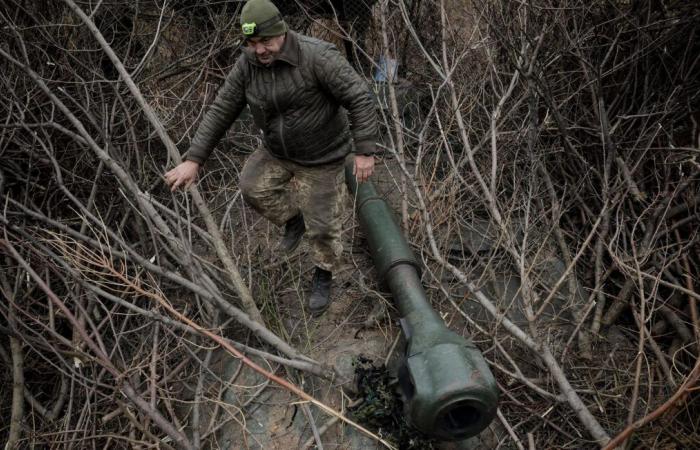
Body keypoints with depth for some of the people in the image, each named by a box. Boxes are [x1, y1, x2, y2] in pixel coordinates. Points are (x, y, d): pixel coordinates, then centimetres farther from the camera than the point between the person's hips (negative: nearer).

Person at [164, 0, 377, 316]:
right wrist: (193, 160, -10)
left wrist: (364, 151, -28)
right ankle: (294, 218, 31)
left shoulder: (317, 56, -30)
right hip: (278, 150, 5)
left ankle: (323, 277, 30)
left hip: (321, 156, -5)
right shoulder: (247, 64, -12)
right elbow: (221, 111, -8)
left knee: (321, 223, 3)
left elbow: (359, 98, -27)